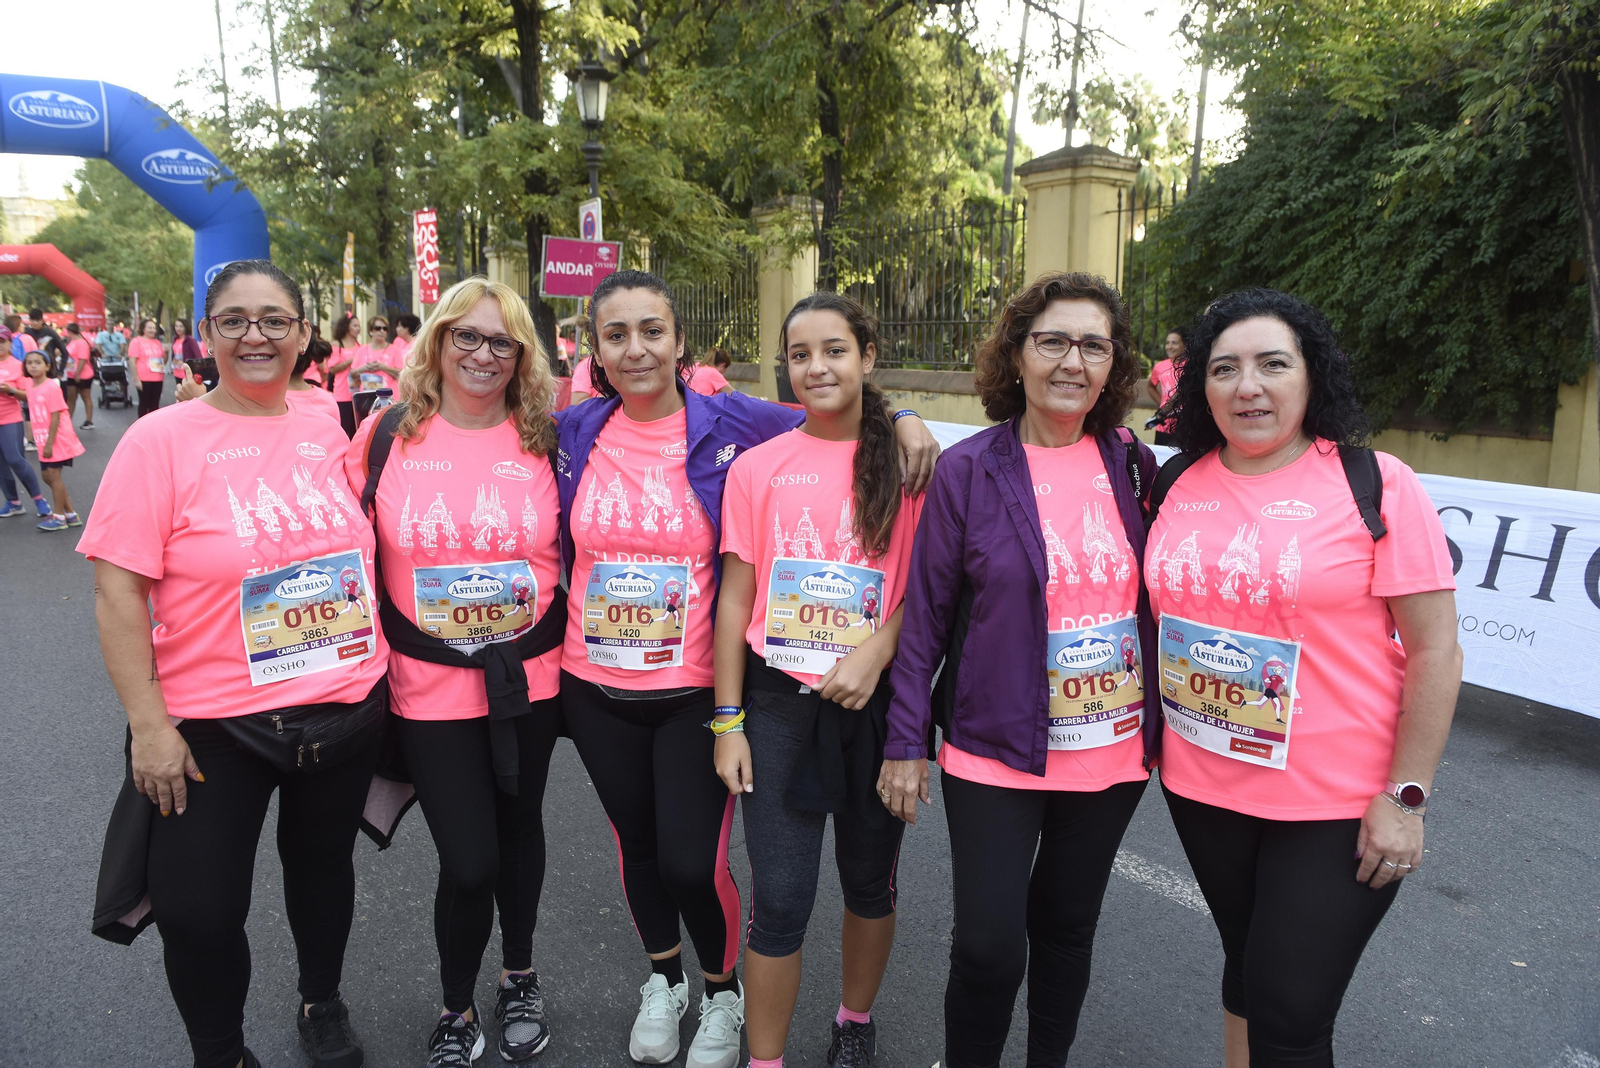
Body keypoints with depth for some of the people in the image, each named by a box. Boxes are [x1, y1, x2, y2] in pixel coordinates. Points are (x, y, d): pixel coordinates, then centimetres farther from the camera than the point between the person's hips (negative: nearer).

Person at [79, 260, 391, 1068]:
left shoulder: (329, 434, 2)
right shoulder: (160, 439, -9)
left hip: (347, 709, 3)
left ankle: (321, 1002, 47)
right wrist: (149, 725, -14)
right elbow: (118, 590, -11)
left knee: (322, 864, 21)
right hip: (214, 727, -3)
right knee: (199, 914, 5)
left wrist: (380, 670, 11)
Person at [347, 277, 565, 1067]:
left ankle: (519, 980, 43)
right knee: (468, 862, 0)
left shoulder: (544, 442, -1)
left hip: (531, 679, 2)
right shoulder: (387, 434, -3)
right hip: (430, 687, -1)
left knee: (519, 832, 17)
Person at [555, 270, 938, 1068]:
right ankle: (663, 978, 48)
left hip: (696, 689, -3)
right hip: (596, 690, 3)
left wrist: (902, 420, -14)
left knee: (692, 861, -1)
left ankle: (724, 991, 33)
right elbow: (560, 548, 12)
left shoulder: (731, 424, -8)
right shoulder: (575, 433, -1)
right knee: (636, 844, 19)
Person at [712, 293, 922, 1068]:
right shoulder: (758, 466, 0)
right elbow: (735, 599, 2)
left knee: (869, 882, 17)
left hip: (874, 703, 1)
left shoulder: (904, 466, -2)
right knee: (778, 900, 3)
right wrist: (727, 720, -1)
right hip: (779, 702, 0)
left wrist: (874, 654, -19)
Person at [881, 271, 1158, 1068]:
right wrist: (906, 742, -5)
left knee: (1066, 927, 18)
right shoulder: (968, 470, -8)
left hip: (1114, 751, 3)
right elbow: (924, 612, -6)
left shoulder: (1134, 466, 1)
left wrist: (1162, 727, 8)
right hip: (997, 753, -3)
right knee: (989, 944, 0)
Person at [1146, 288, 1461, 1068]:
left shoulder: (1376, 484, -11)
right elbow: (1155, 610, 13)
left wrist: (1405, 798, -12)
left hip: (1338, 804, -4)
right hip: (1202, 787, 4)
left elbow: (1436, 652, -10)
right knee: (1245, 967, 22)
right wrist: (1154, 739, 8)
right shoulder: (1179, 484, 1)